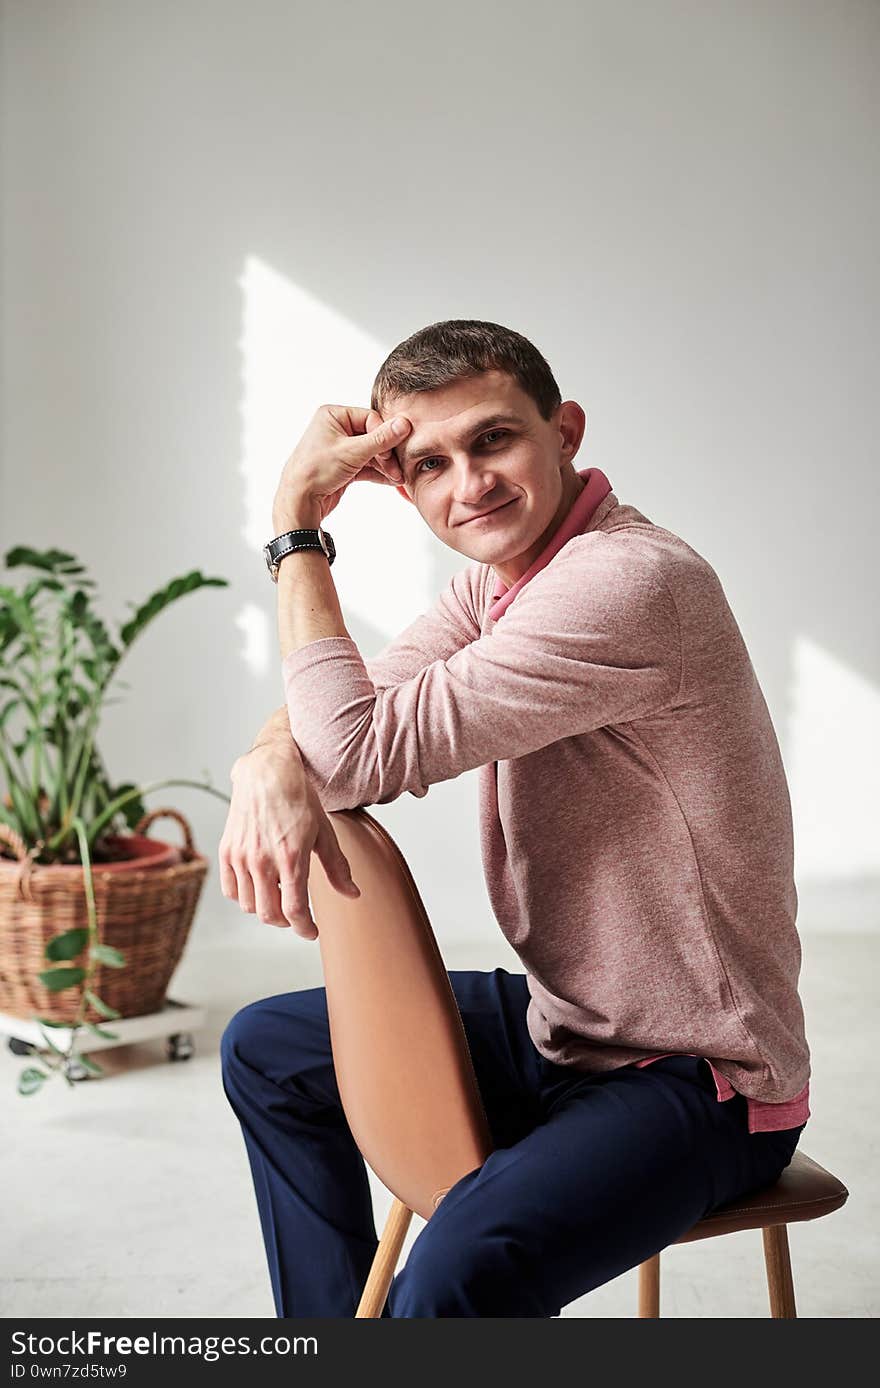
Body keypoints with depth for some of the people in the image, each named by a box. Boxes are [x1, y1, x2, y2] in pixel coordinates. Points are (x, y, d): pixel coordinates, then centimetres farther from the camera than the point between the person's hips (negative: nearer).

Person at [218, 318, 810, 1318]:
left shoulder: (629, 581, -26)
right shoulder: (500, 579, 6)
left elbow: (361, 753, -27)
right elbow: (341, 713, 5)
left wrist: (298, 513, -19)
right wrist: (270, 761, -19)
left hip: (703, 1083, -9)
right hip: (563, 1025, 9)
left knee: (463, 1266, -36)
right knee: (266, 1049, 19)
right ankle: (335, 1316, 31)